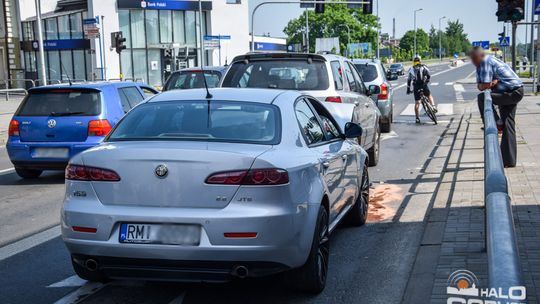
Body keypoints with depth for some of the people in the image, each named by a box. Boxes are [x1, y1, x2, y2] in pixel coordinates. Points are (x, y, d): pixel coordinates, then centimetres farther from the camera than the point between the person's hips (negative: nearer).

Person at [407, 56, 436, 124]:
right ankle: (433, 107, 10)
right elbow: (429, 76, -3)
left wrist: (408, 89, 16)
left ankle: (417, 118, 6)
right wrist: (427, 81, 15)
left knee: (417, 103, 7)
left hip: (416, 88, 1)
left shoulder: (411, 69, 11)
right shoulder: (424, 67, 5)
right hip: (424, 86, -1)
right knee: (429, 96, 27)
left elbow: (409, 80, 11)